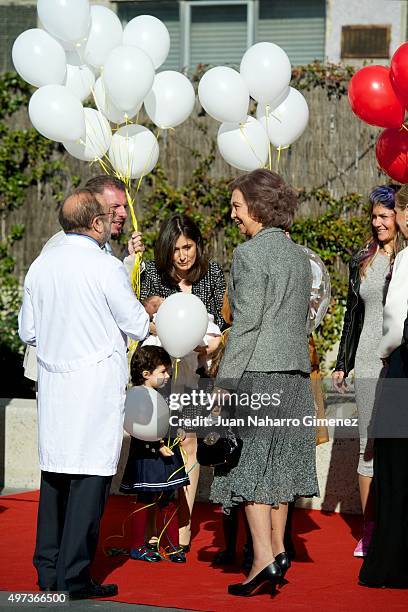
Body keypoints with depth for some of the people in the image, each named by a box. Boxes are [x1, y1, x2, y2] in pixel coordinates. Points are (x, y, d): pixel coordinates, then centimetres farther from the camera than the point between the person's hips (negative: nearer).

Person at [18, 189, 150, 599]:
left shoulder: (40, 266, 6)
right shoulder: (106, 268, -11)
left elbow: (27, 331, 12)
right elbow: (137, 326, -5)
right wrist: (146, 312, 17)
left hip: (52, 380, 6)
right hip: (97, 381, -6)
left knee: (54, 470, 12)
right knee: (91, 474, -3)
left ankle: (48, 570, 16)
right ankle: (74, 576, -4)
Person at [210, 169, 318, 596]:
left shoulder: (250, 253, -11)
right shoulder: (298, 255, 13)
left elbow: (246, 323, -15)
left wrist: (225, 381, -13)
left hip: (258, 371, -8)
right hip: (295, 372, 8)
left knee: (250, 465, -4)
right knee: (278, 462, 14)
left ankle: (264, 559, -9)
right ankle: (277, 549, 17)